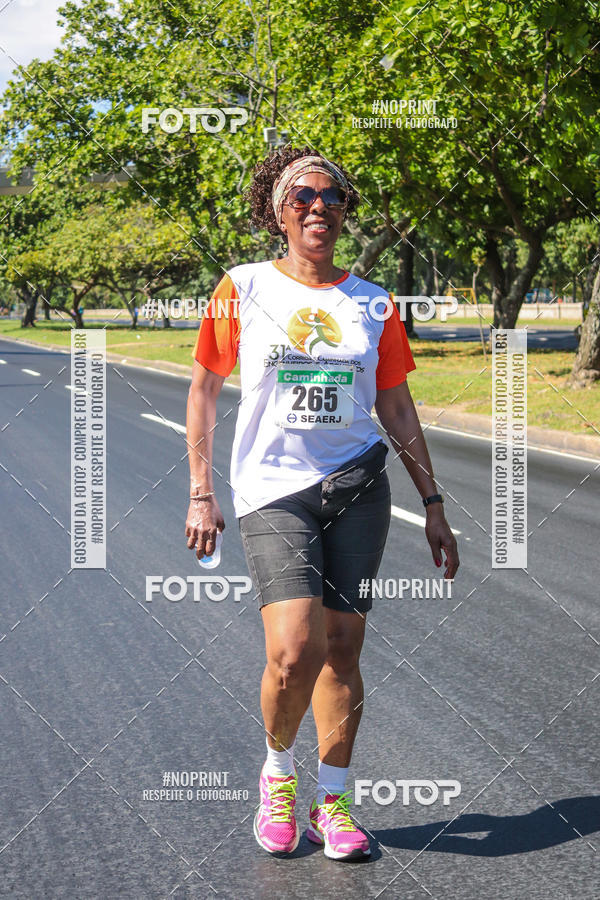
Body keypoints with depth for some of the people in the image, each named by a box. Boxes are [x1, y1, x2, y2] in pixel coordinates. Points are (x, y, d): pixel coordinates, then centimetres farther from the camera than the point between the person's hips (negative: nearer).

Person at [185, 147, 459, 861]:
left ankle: (331, 804, 18)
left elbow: (397, 409, 13)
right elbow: (204, 388, 7)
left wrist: (432, 504, 10)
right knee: (294, 652, -17)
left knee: (342, 648, 3)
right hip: (271, 492, -2)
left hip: (357, 488, 3)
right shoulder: (243, 289, 3)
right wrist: (201, 493, 2)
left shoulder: (374, 306, 8)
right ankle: (277, 771, 13)